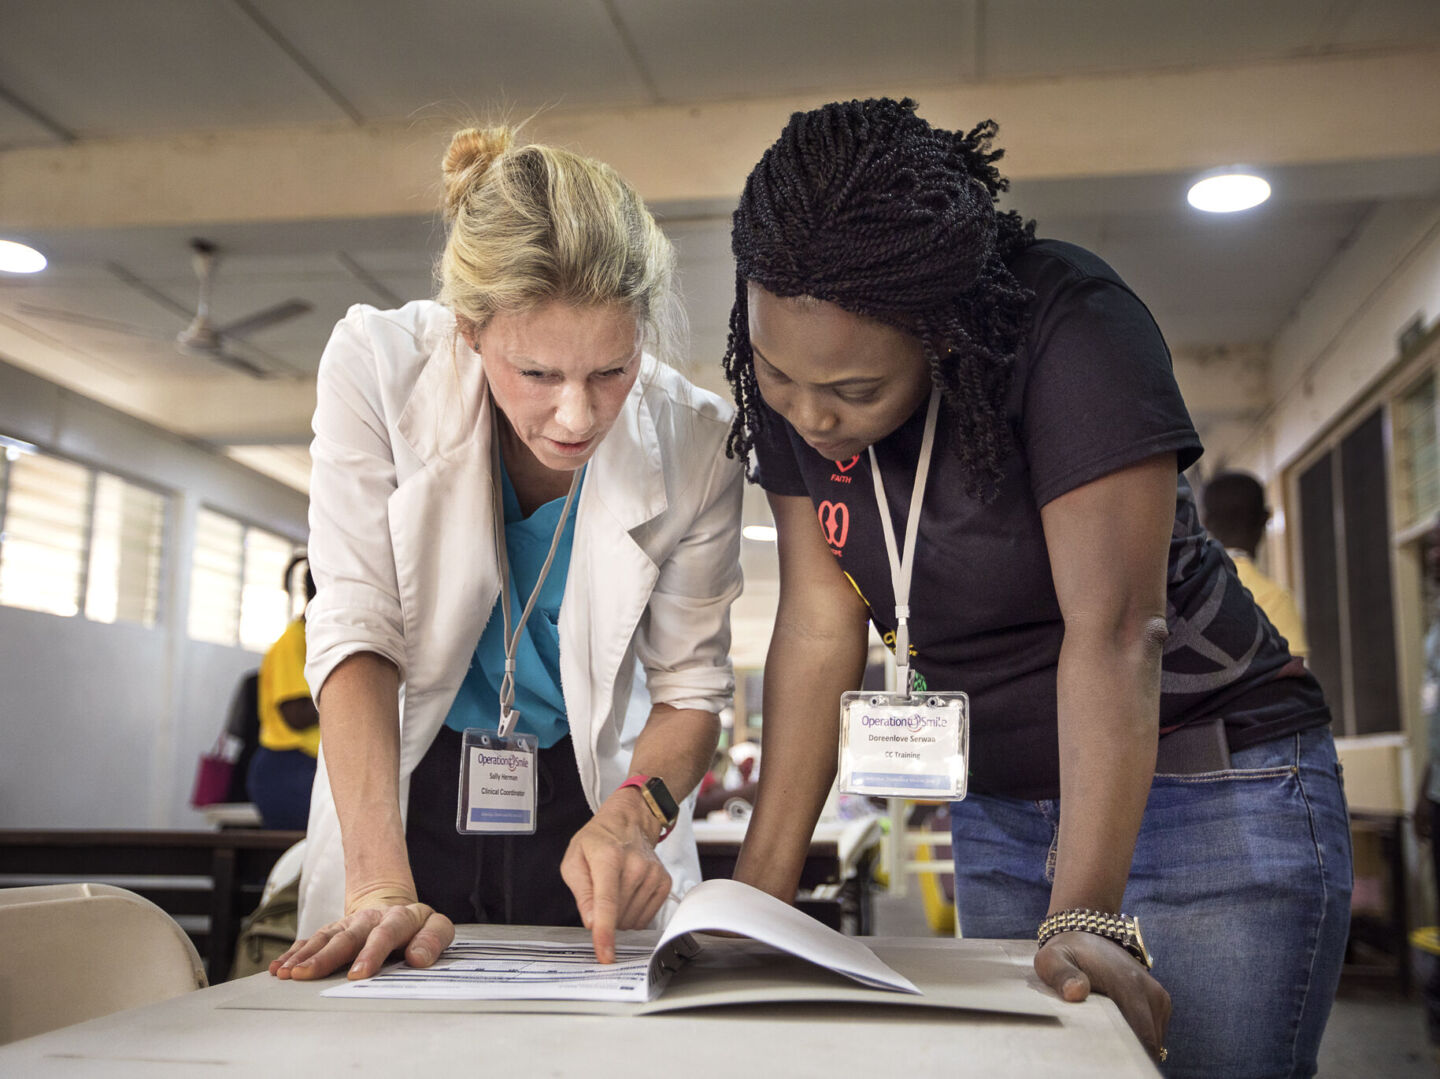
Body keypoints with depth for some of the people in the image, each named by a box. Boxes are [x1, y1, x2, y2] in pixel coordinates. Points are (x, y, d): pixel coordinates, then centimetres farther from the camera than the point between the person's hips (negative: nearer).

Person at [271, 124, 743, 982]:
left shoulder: (694, 444, -16)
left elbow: (692, 686, -8)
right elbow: (356, 631, -18)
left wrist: (633, 817, -26)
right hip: (409, 795, 0)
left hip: (587, 804, 0)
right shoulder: (378, 366, -17)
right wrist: (381, 882, -27)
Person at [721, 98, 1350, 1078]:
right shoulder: (789, 377, -7)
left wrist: (1084, 918, -34)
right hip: (999, 811, 5)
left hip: (1212, 797, -4)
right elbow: (819, 624, -9)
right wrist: (760, 885, -12)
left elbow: (1111, 632, -28)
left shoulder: (1069, 330, -23)